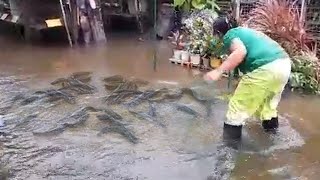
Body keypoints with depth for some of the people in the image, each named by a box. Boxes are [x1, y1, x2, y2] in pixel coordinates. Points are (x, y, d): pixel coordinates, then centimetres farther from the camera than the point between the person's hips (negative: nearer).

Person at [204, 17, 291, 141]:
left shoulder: (229, 35, 3)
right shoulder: (245, 31, 29)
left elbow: (240, 52, -19)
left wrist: (219, 71, -20)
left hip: (265, 69, -9)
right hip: (284, 63, 9)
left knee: (239, 104, 5)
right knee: (268, 98, 35)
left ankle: (230, 139, 14)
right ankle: (271, 124, 51)